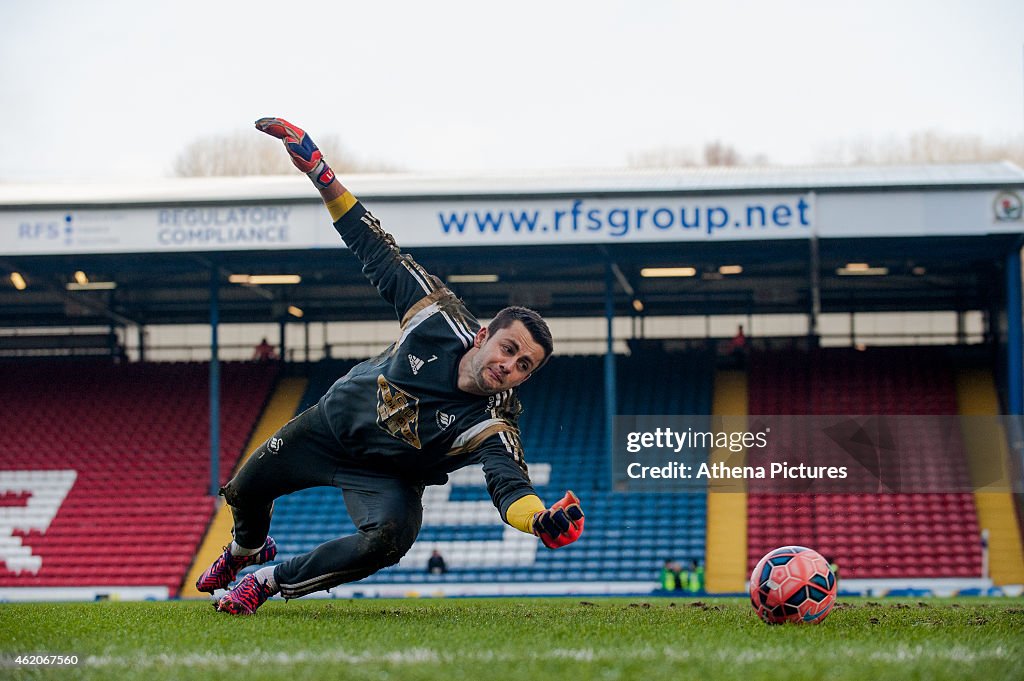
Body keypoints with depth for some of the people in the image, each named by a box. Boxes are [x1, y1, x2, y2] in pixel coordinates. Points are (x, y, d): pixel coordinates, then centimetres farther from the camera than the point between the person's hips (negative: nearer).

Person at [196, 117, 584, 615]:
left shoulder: (492, 425, -31)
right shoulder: (440, 320, -25)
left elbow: (509, 485, -47)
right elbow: (380, 255, -17)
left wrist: (543, 521, -72)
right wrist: (321, 174, -22)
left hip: (386, 476, -3)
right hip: (332, 421, 3)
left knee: (389, 539, -33)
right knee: (245, 491, 16)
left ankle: (269, 583, -10)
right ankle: (247, 549, 56)